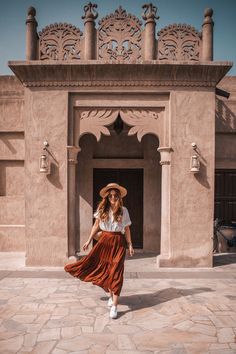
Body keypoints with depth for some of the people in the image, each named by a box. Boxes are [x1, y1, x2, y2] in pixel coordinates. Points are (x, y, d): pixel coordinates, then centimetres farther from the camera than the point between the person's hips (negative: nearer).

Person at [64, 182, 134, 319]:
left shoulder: (123, 210, -2)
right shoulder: (102, 209, 0)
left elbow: (127, 229, 3)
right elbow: (96, 226, 7)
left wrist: (130, 245, 0)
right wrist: (89, 241, 5)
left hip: (118, 243, -2)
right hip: (104, 241, 2)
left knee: (116, 272, -5)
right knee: (104, 270, 11)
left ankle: (114, 306, -1)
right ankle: (111, 295, 37)